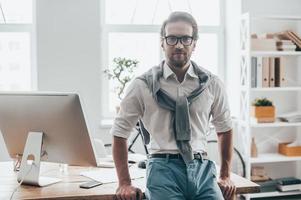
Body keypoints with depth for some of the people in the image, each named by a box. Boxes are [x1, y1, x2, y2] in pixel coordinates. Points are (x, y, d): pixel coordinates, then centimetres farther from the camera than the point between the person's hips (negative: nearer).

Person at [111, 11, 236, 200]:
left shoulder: (212, 83, 6)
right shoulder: (142, 85, -1)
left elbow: (225, 129, 19)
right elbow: (120, 134, 5)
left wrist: (225, 176, 18)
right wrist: (124, 184, 4)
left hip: (202, 169, 3)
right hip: (164, 169, -2)